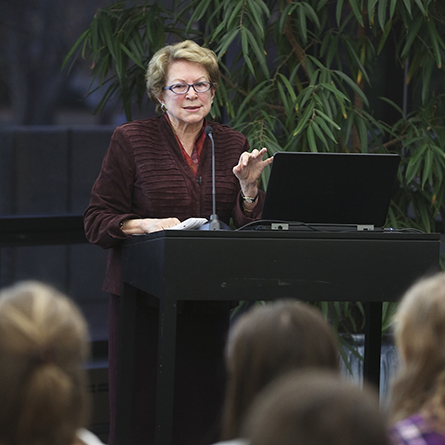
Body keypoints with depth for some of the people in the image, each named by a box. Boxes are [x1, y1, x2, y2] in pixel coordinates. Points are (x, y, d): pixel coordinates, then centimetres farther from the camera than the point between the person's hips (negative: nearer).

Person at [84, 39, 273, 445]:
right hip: (144, 295, -3)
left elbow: (247, 229, 9)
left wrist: (248, 187, -9)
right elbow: (97, 221, -3)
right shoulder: (131, 140, -1)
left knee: (203, 407, 2)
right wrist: (147, 225, -20)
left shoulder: (232, 144, 10)